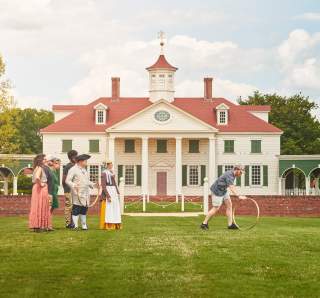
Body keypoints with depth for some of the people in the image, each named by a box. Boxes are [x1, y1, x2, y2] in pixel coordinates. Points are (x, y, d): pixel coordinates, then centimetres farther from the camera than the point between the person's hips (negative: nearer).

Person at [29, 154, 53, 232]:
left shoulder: (37, 168, 14)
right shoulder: (40, 168, -14)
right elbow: (37, 177, -31)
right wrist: (40, 184, -18)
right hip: (40, 189, -9)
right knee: (40, 208, -4)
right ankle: (39, 226, -2)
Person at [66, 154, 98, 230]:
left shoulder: (84, 170, 21)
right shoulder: (73, 170, -6)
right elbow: (67, 180, -13)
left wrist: (93, 184, 13)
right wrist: (74, 185, -29)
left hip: (86, 194, 8)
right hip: (78, 193, -8)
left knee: (84, 209, 11)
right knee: (76, 210, -8)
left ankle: (84, 225, 18)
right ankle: (75, 226, -6)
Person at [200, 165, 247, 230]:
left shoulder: (232, 174, 2)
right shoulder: (229, 175, -29)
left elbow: (232, 186, 22)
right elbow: (231, 188, -41)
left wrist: (237, 194, 30)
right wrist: (239, 196, -50)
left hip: (223, 190, 10)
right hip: (217, 191, -10)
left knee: (229, 205, 2)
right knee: (216, 208, -4)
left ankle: (230, 224, 3)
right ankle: (204, 224, 7)